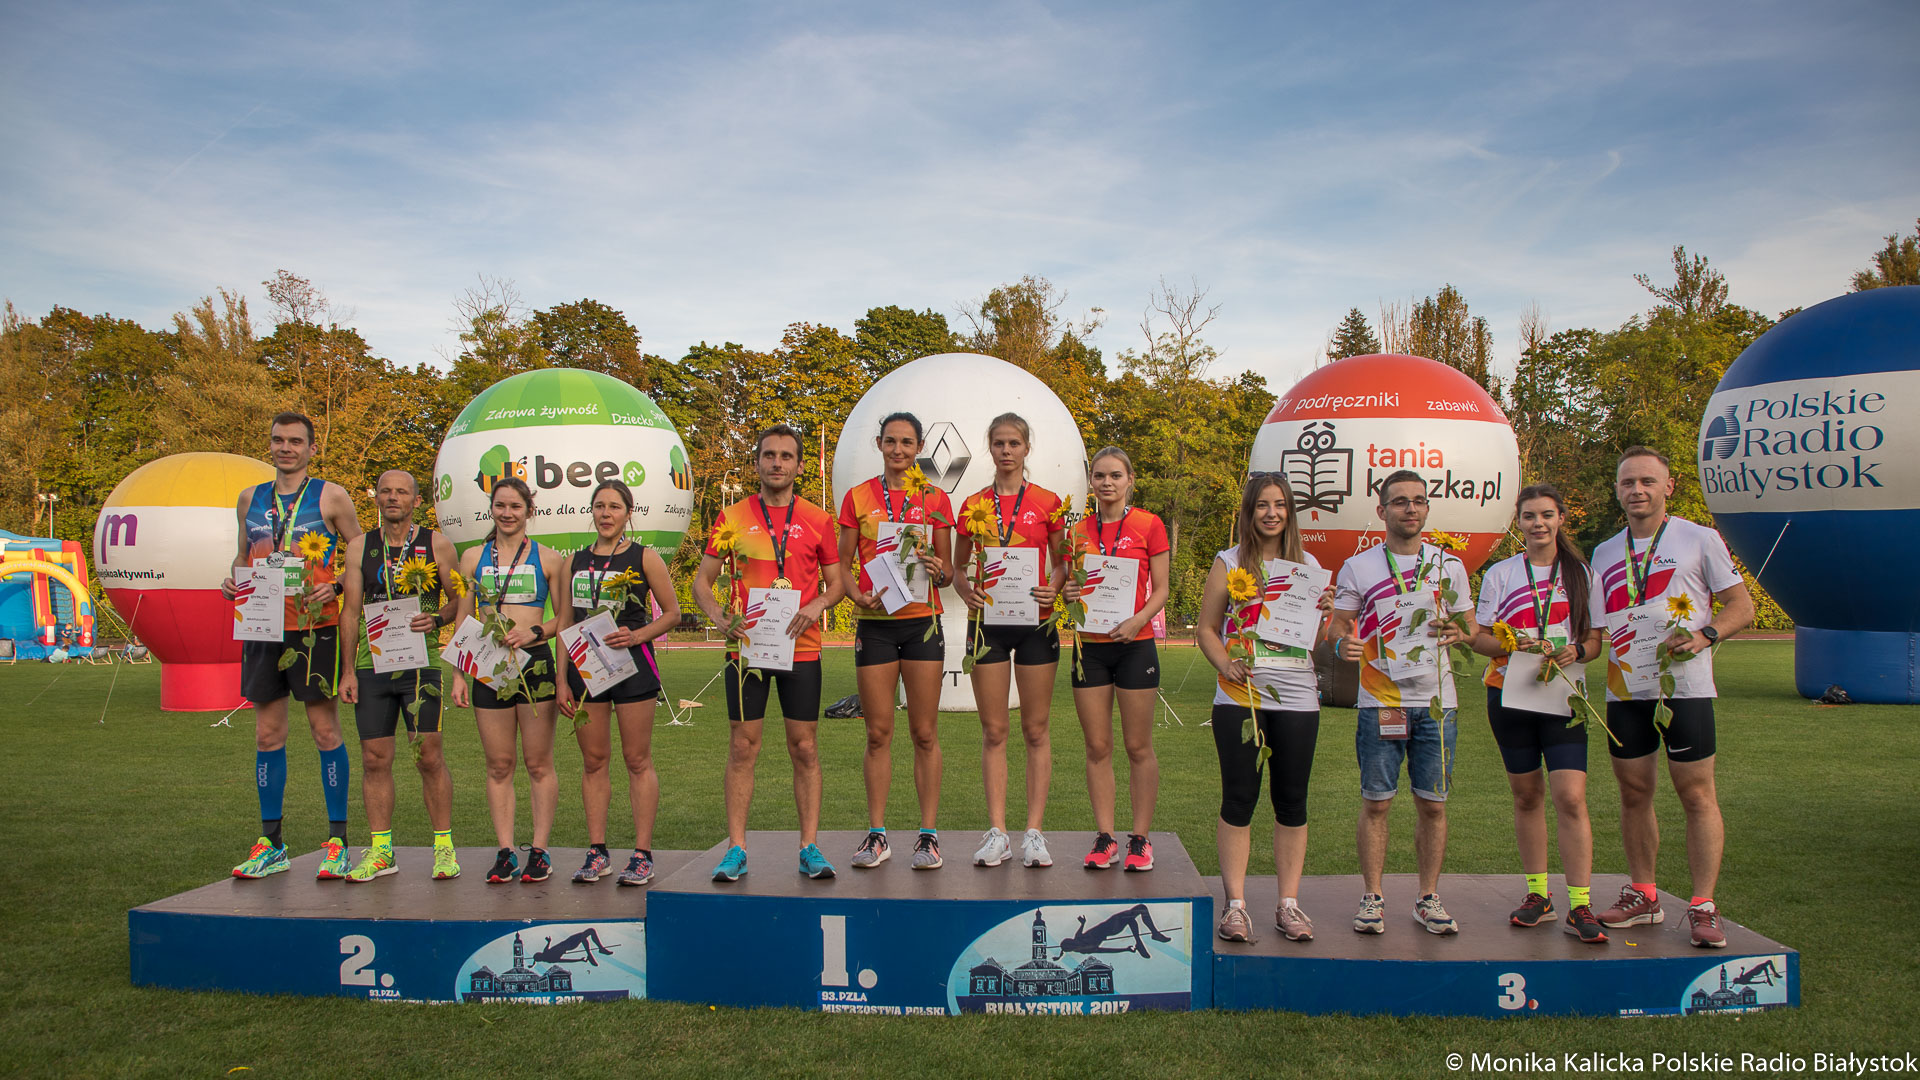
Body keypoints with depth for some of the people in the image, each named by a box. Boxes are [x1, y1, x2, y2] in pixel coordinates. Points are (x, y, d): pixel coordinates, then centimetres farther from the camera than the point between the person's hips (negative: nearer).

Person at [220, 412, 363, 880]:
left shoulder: (330, 497, 1)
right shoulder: (250, 499, 14)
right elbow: (244, 553, 25)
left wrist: (336, 587, -14)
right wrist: (232, 580, 5)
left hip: (314, 627, -5)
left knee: (325, 730, -1)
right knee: (267, 735, 8)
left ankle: (337, 842, 5)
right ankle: (271, 845, 17)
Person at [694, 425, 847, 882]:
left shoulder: (817, 520, 5)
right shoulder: (732, 518, 5)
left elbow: (836, 582, 10)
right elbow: (702, 579, 7)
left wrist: (816, 605, -11)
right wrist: (719, 616, -11)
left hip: (801, 649, 0)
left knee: (805, 748, 3)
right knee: (742, 747, 3)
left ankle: (810, 847, 11)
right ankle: (736, 849, 10)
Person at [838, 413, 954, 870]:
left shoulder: (935, 499, 7)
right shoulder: (858, 497, 7)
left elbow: (948, 569, 10)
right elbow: (842, 565, 9)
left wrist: (938, 570, -12)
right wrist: (857, 593, -10)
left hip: (922, 623, 0)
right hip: (875, 623, 0)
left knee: (925, 733, 1)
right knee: (878, 732, 3)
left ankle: (928, 833, 8)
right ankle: (876, 833, 12)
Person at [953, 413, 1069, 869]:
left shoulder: (1048, 503, 3)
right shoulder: (973, 505, 7)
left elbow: (1062, 561, 8)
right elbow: (957, 567, 12)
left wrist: (1052, 588, -12)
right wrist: (966, 590, -9)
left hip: (1035, 622, -1)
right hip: (988, 621, 1)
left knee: (1035, 729, 4)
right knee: (993, 731, 4)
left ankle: (1034, 832, 10)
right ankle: (997, 832, 9)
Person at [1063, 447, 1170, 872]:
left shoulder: (1149, 525, 0)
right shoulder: (1079, 531, 8)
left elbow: (1161, 590, -1)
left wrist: (1137, 621, -17)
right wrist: (1067, 594, -8)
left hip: (1135, 645, -3)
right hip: (1090, 646, 3)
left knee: (1138, 747, 3)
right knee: (1097, 747, 5)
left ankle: (1141, 838, 13)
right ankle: (1105, 837, 14)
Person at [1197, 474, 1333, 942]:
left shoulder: (1308, 565, 11)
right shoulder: (1229, 563, 5)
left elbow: (1319, 642, 14)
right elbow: (1206, 628, 4)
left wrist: (1325, 614, -7)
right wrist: (1226, 665, -13)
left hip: (1297, 698, 2)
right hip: (1240, 696, -2)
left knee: (1292, 801, 6)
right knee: (1239, 799, 0)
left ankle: (1289, 904, 15)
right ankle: (1236, 903, 9)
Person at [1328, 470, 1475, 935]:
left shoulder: (1450, 565, 10)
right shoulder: (1357, 568, 4)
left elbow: (1470, 627, 16)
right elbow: (1338, 625, 5)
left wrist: (1460, 633, -7)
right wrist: (1344, 643, -18)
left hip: (1436, 701, 2)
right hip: (1380, 701, -2)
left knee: (1433, 804, 5)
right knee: (1375, 803, 1)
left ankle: (1428, 898, 17)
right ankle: (1372, 897, 11)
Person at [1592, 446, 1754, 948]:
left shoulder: (1699, 539, 2)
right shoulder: (1604, 553, 14)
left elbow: (1741, 606, 3)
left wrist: (1705, 635, -15)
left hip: (1684, 686, -4)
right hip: (1624, 690, 4)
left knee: (1697, 794, -3)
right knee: (1634, 794, 9)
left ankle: (1703, 907, 2)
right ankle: (1643, 896, 20)